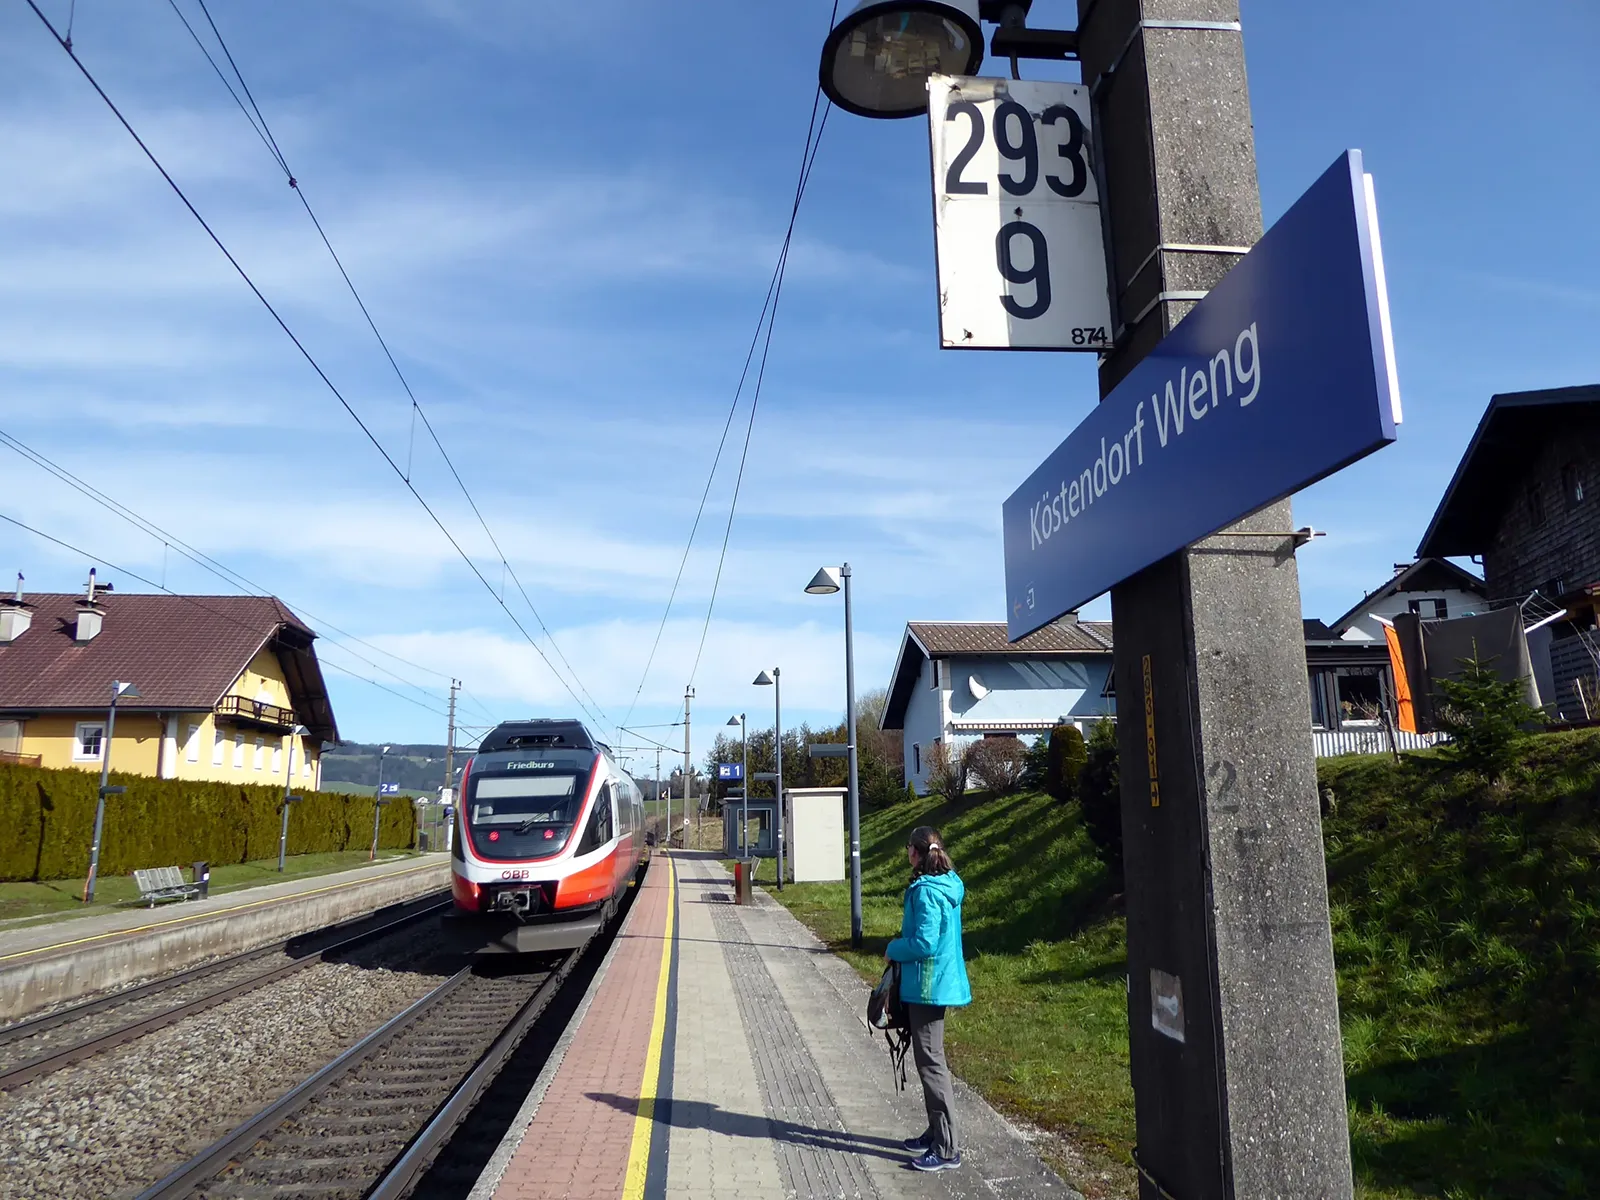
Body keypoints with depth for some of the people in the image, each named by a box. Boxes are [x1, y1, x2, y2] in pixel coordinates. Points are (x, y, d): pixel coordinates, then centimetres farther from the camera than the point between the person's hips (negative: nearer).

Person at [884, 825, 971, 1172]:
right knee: (929, 1059, 19)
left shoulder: (926, 891, -22)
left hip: (927, 985, -10)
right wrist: (901, 945, 13)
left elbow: (923, 943, -25)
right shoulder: (948, 884, 8)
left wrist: (893, 950, -9)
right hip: (938, 982, 10)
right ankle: (936, 1131, 30)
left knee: (930, 1063, -2)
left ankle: (946, 1149, 4)